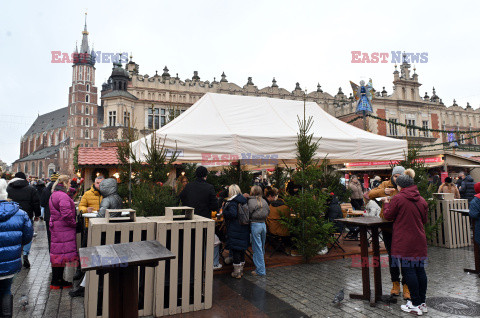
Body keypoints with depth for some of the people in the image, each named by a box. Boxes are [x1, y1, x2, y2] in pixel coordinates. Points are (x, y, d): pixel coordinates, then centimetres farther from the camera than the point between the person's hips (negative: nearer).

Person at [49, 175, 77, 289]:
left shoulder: (54, 195, 16)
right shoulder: (63, 196, -18)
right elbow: (66, 214, -24)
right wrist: (74, 223, -10)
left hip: (56, 227, 11)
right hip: (63, 230, -11)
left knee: (57, 255, 15)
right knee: (61, 254, -3)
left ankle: (58, 279, 25)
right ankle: (56, 282, 5)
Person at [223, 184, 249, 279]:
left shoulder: (232, 202, -14)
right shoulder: (243, 201, 8)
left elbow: (233, 214, -26)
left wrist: (224, 210, -11)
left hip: (235, 230, -7)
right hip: (244, 229, 8)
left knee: (235, 250, 1)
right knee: (242, 249, 16)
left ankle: (236, 272, 8)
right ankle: (241, 270, 28)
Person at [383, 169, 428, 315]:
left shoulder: (398, 198, -11)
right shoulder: (421, 200, 7)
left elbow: (388, 216, -2)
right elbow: (424, 220, 16)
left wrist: (386, 203, 14)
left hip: (404, 242, -6)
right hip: (419, 241, 6)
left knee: (408, 270, 0)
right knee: (420, 269, 13)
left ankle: (416, 305, 5)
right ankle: (422, 302, 22)